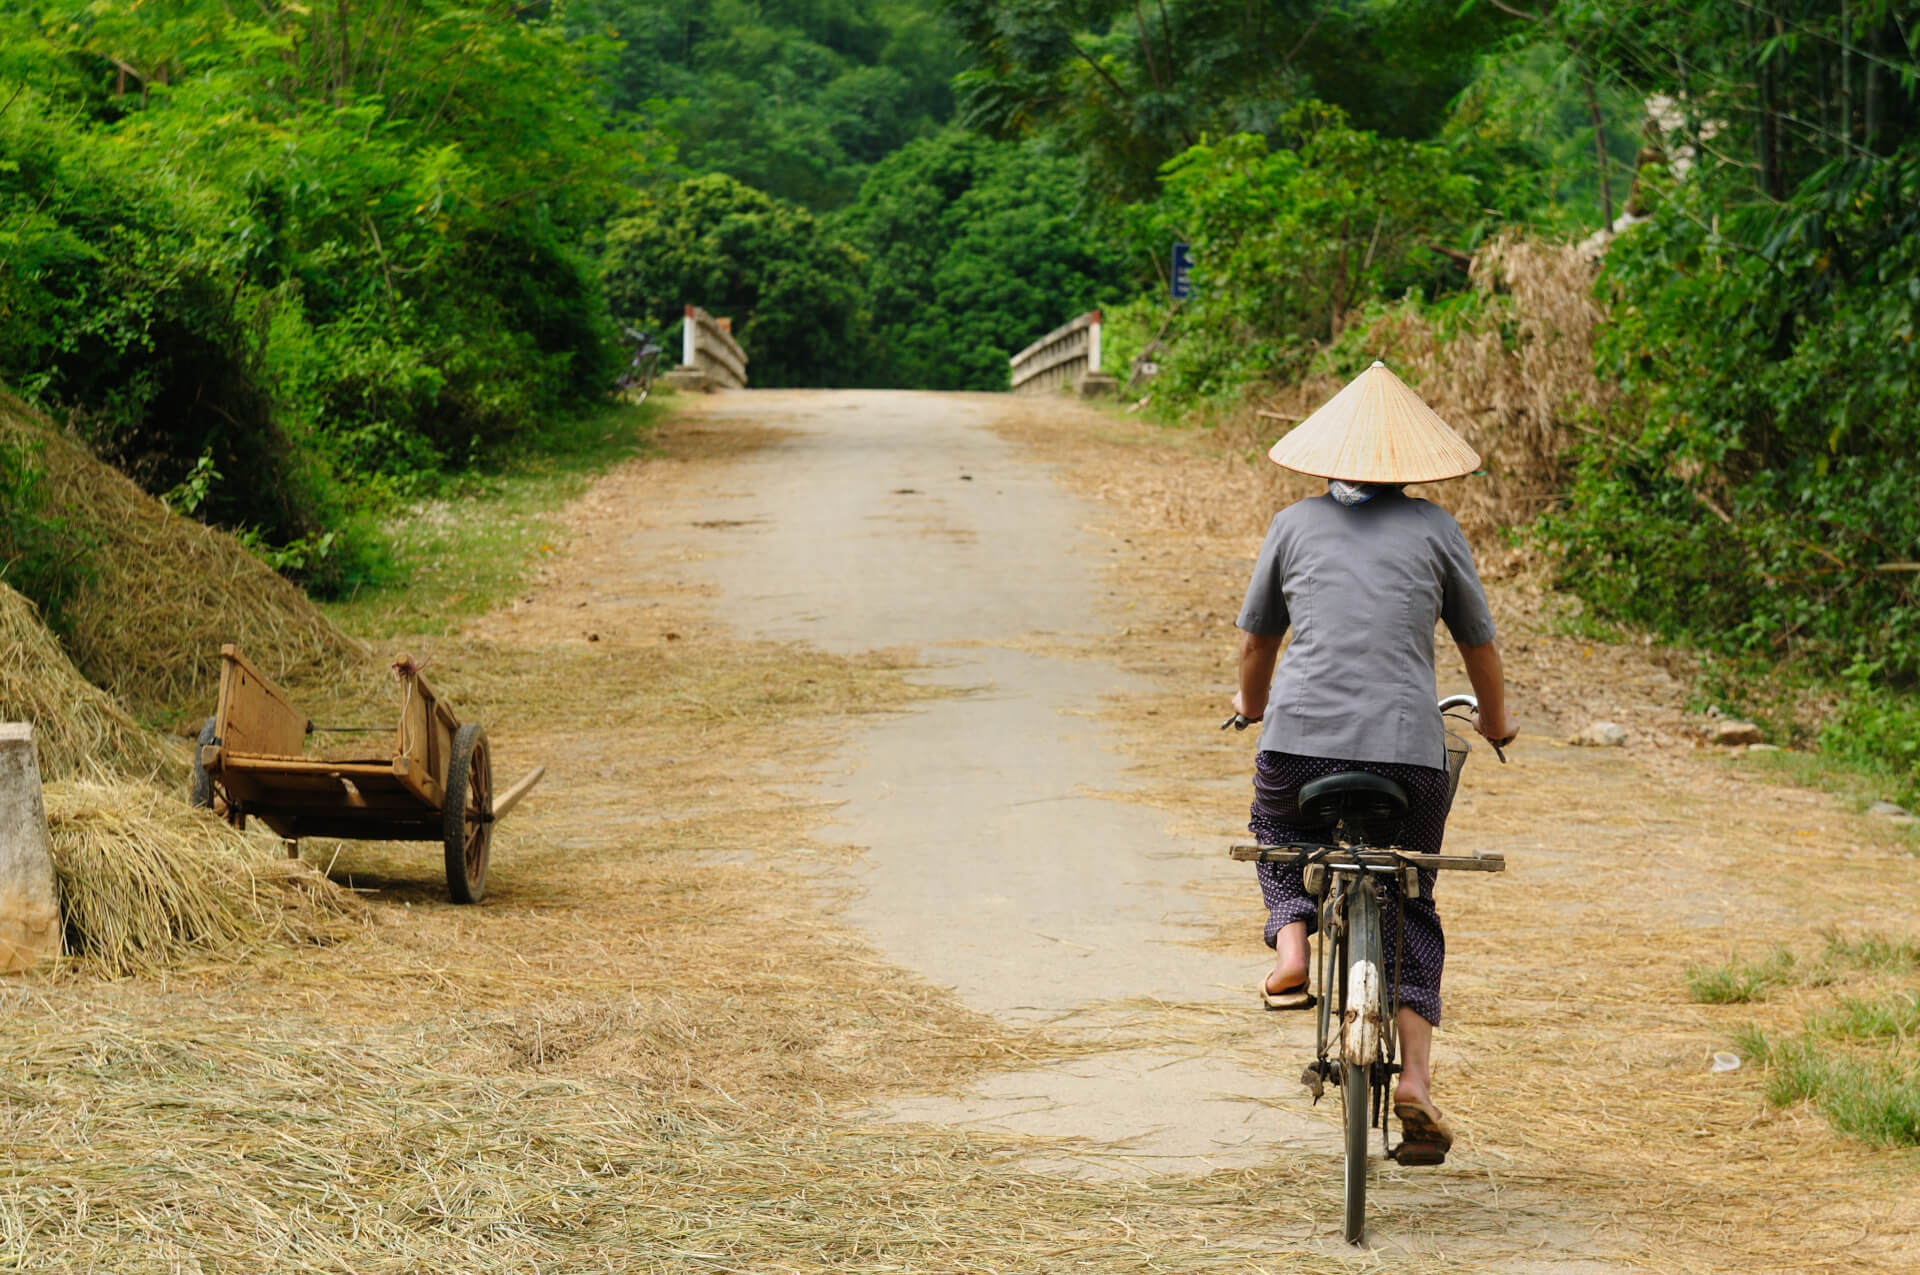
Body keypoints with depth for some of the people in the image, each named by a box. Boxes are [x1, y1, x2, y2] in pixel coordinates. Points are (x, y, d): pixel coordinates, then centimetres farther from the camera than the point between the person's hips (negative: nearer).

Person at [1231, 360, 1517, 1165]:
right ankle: (1416, 1077, 3)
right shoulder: (1434, 529, 9)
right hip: (1409, 747, 0)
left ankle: (1291, 941, 4)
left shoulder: (1296, 524, 11)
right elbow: (1479, 643, 18)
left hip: (1300, 737, 0)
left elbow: (1256, 641, 22)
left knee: (1277, 835, 32)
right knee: (1410, 908, 16)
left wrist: (1252, 704, 43)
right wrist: (1495, 723, 37)